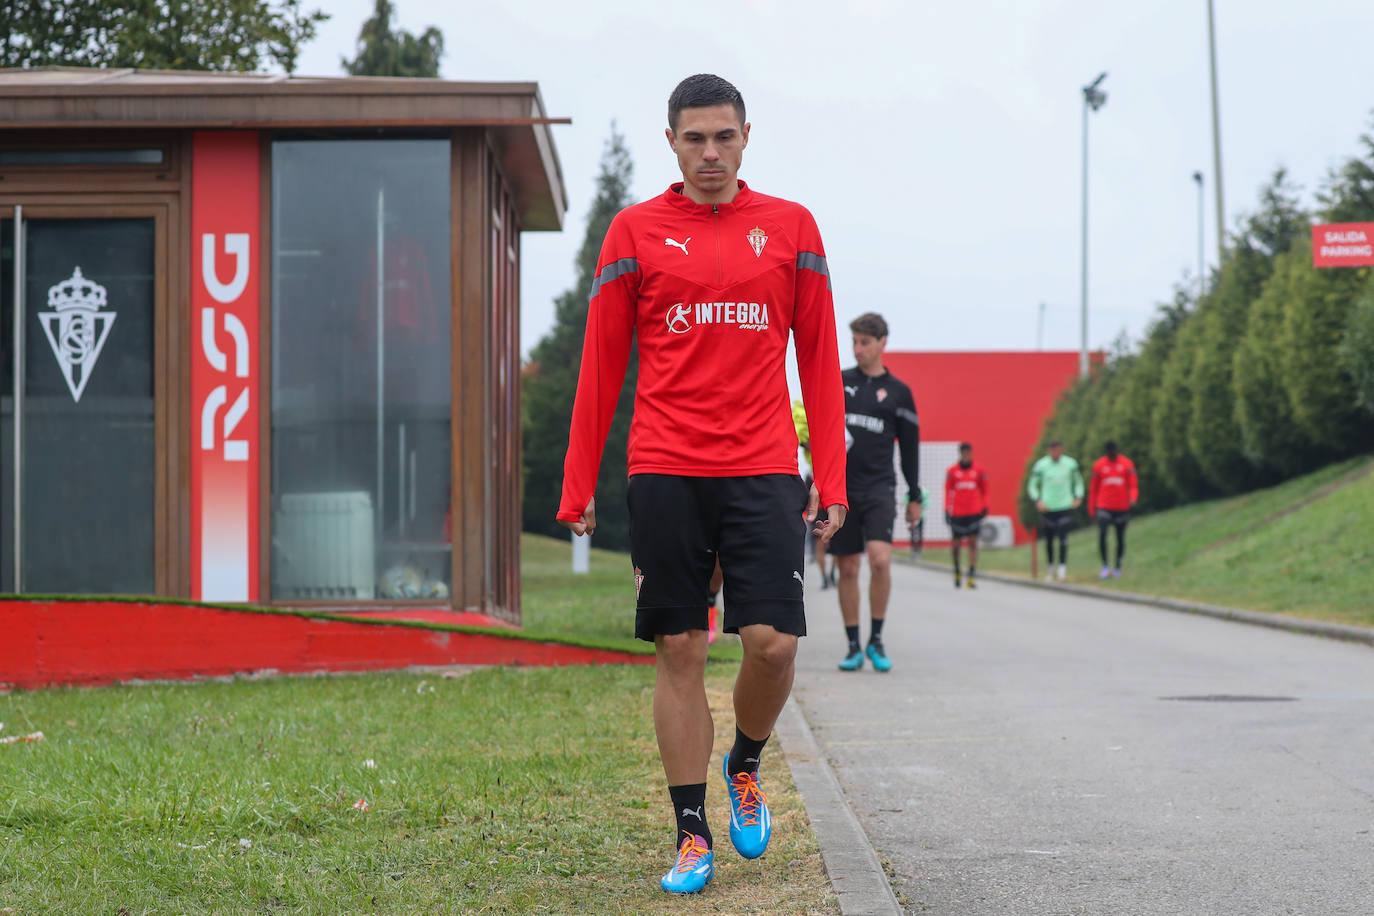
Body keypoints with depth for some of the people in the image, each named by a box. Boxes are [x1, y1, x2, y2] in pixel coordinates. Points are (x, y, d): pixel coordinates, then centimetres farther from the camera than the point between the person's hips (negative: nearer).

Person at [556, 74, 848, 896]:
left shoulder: (791, 228, 7)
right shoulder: (636, 232, 5)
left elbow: (819, 360, 8)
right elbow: (601, 366, 7)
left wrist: (832, 480, 1)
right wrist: (579, 486, 3)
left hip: (764, 472, 0)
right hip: (665, 475, 0)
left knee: (773, 642, -9)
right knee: (680, 652, 2)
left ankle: (746, 767, 21)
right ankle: (693, 836, 11)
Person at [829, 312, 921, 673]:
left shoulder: (898, 392, 7)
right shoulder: (837, 382, 8)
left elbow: (910, 444, 11)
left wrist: (915, 496, 10)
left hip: (878, 488, -1)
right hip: (840, 487, 2)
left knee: (880, 559, -18)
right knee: (847, 568, 4)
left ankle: (876, 640, -5)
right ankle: (853, 647, 12)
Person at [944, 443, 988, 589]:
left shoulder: (978, 471, 5)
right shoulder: (952, 471, 3)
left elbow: (984, 490, 13)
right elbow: (948, 491, 7)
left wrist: (984, 507, 9)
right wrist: (947, 510, 3)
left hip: (974, 513, 0)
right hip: (957, 514, 0)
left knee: (973, 543, -8)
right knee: (956, 543, 5)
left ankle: (971, 576, -10)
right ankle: (957, 571, 28)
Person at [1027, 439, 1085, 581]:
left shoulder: (1070, 464, 3)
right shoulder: (1040, 465, -1)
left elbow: (1078, 481, 17)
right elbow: (1032, 485, 6)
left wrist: (1078, 497, 3)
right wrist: (1038, 500, -8)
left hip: (1065, 507, 0)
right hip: (1048, 508, 0)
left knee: (1063, 538, -11)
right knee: (1049, 540, 7)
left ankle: (1063, 568, -8)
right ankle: (1050, 567, 22)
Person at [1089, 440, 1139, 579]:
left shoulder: (1127, 464, 2)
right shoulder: (1099, 465, 3)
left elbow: (1133, 485, 1)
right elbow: (1093, 488, 8)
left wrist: (1133, 499, -19)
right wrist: (1092, 509, 7)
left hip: (1122, 508, 1)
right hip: (1104, 508, -1)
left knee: (1120, 538, 8)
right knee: (1102, 535, -18)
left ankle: (1118, 566, 23)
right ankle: (1105, 566, -9)